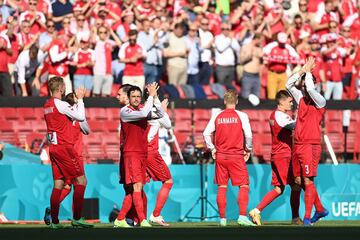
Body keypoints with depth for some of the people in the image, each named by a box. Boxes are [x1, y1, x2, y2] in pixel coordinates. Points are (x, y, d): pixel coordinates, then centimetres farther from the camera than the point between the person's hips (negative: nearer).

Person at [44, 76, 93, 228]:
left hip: (54, 148, 8)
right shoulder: (60, 104, -13)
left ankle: (54, 221, 4)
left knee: (58, 184, 8)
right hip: (64, 148, -8)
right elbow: (81, 117, -12)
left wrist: (77, 101, 19)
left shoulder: (47, 106, 13)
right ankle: (77, 218, -8)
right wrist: (80, 99, -1)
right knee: (81, 180, -4)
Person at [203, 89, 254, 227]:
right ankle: (242, 216, -13)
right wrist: (248, 150, 5)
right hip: (237, 155, -3)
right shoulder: (241, 116, -5)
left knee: (222, 187, 8)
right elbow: (248, 135, -9)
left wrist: (212, 149, 9)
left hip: (220, 156, 3)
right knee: (244, 186, 0)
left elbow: (206, 133, 1)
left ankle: (222, 219, 9)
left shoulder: (217, 116, 3)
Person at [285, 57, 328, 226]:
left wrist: (308, 71, -6)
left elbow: (310, 88, -22)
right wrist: (303, 69, 8)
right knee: (299, 180, 9)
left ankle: (308, 217, -10)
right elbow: (289, 84, 15)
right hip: (298, 146, 8)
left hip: (310, 146, -8)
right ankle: (320, 209, 22)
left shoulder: (319, 101, -5)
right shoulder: (301, 99, 15)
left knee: (308, 181, -10)